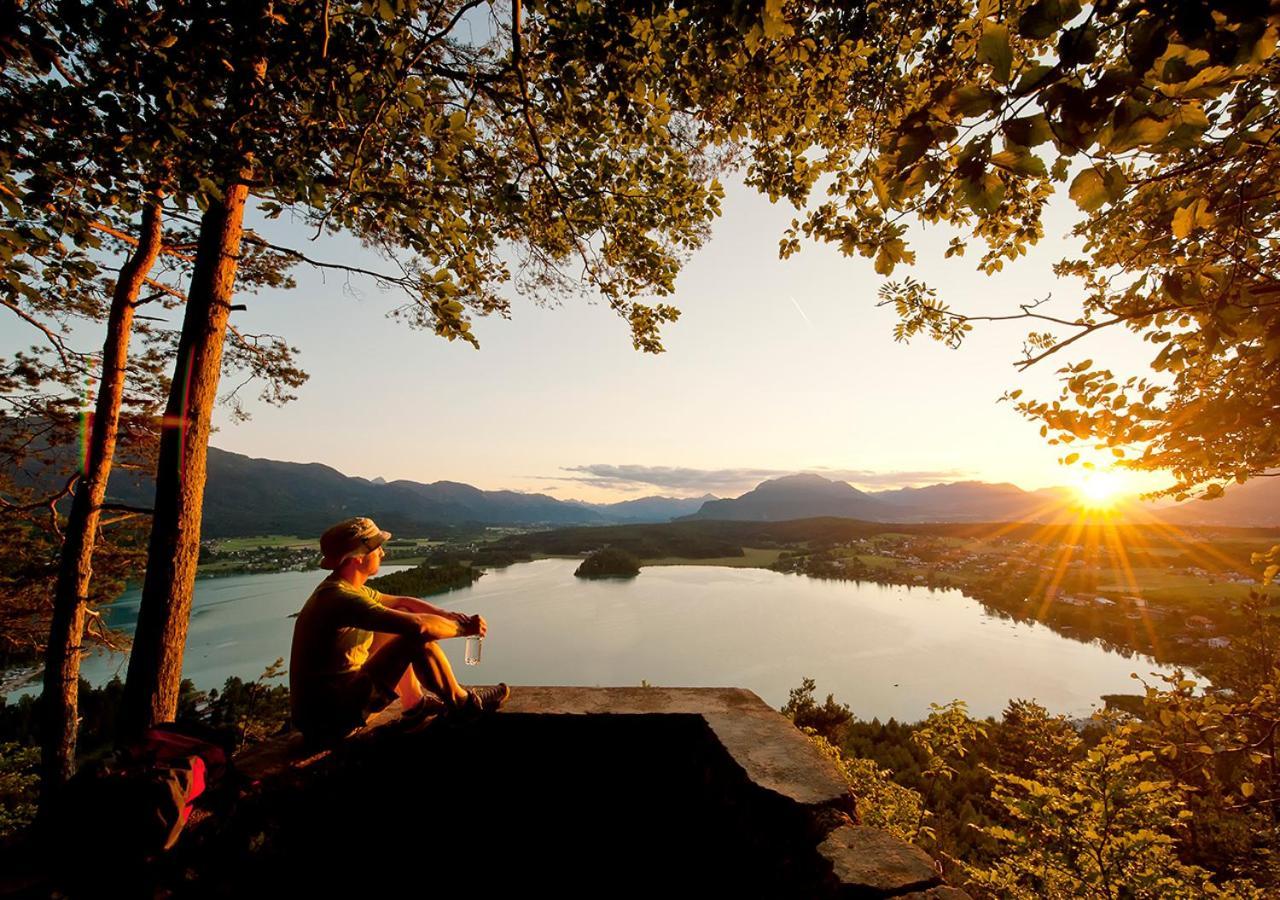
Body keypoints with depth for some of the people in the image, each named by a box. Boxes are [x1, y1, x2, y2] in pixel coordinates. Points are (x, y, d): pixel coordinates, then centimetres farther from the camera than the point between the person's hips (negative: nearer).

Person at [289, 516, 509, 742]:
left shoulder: (343, 588, 6)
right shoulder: (342, 598, -25)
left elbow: (402, 602, 15)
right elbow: (419, 626, -31)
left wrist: (447, 614, 1)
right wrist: (464, 627, -15)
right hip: (332, 717, -10)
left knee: (400, 621, 16)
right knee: (418, 639, -18)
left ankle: (415, 702, 23)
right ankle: (463, 703, 3)